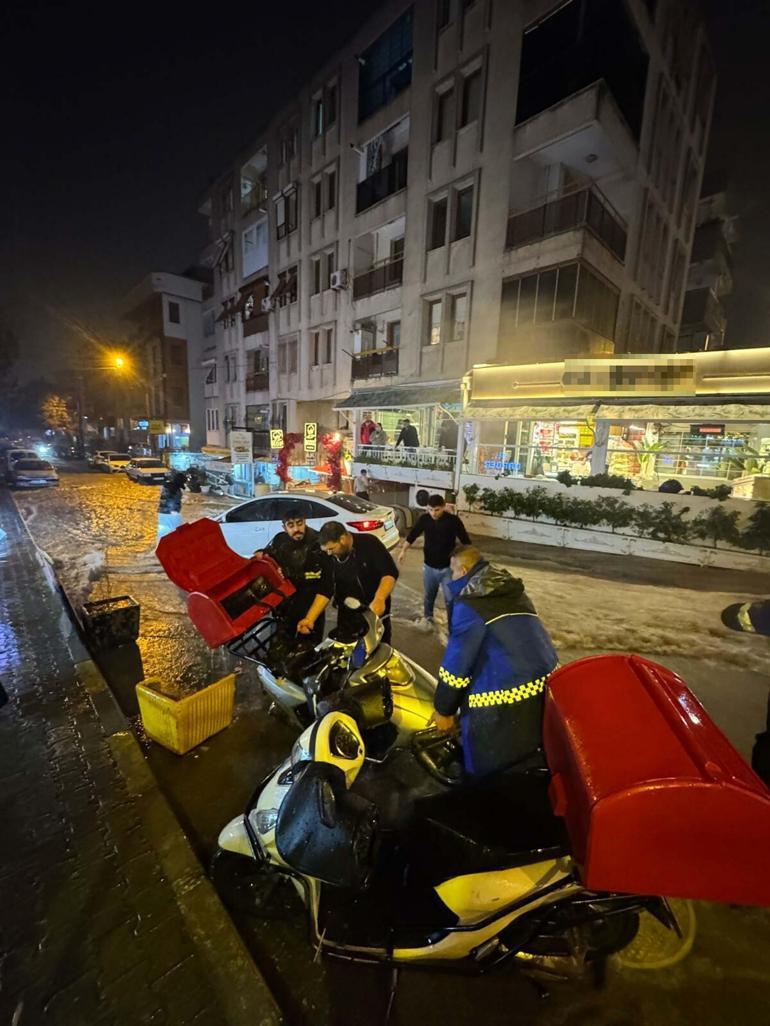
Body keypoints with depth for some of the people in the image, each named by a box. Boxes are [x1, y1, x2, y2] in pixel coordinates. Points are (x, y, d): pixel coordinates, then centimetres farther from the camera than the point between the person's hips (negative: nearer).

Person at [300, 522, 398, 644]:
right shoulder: (328, 558, -7)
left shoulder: (369, 543, -18)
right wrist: (309, 619, -19)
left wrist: (379, 599, -40)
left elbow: (390, 572, -23)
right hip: (347, 616, 3)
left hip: (377, 612, -3)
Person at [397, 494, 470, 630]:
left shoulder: (453, 520, -15)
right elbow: (412, 535, 3)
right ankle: (428, 618, 43)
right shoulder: (424, 519, -7)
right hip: (429, 566, 3)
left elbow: (465, 540, -9)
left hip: (448, 567, -3)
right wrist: (403, 550, -5)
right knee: (428, 595, 19)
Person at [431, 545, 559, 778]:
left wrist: (443, 709, 4)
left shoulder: (468, 604, -12)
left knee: (491, 777, 12)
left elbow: (457, 662, -11)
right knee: (529, 764, 26)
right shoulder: (514, 592, 13)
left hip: (502, 700, -8)